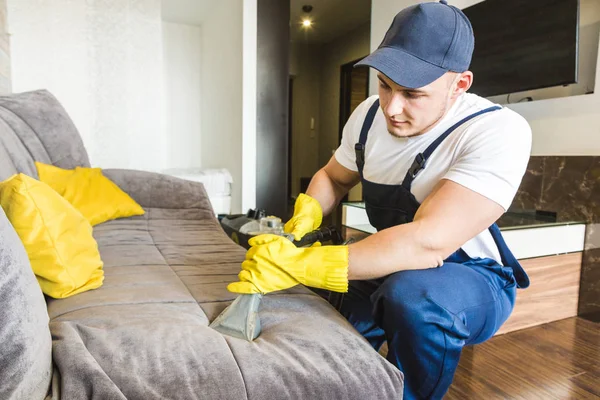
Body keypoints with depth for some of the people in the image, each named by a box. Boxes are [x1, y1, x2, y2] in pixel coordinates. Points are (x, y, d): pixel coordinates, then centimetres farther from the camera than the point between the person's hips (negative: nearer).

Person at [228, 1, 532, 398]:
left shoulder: (499, 132, -26)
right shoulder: (370, 115, -7)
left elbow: (429, 242, -38)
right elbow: (333, 178, 8)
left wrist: (298, 266, -40)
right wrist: (304, 220, -13)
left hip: (472, 279, -4)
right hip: (389, 268, 5)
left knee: (411, 294, -35)